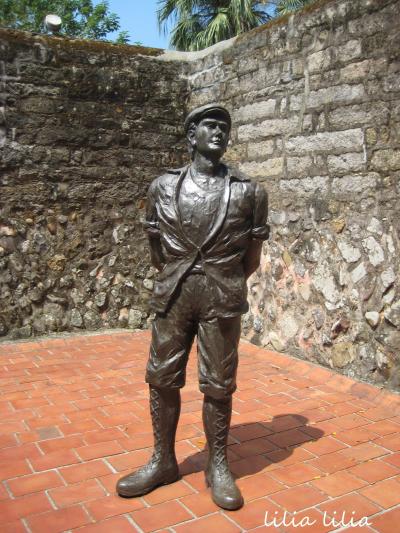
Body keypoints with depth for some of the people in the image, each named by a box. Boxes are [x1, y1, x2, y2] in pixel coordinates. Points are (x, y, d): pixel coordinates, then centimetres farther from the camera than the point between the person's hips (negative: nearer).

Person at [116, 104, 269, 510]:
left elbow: (252, 257, 7)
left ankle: (217, 467, 24)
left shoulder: (249, 191, 1)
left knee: (218, 385, 5)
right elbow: (156, 249, 12)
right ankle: (163, 461, 28)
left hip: (223, 300, -2)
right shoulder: (163, 186, 4)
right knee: (162, 379, 9)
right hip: (172, 295, 2)